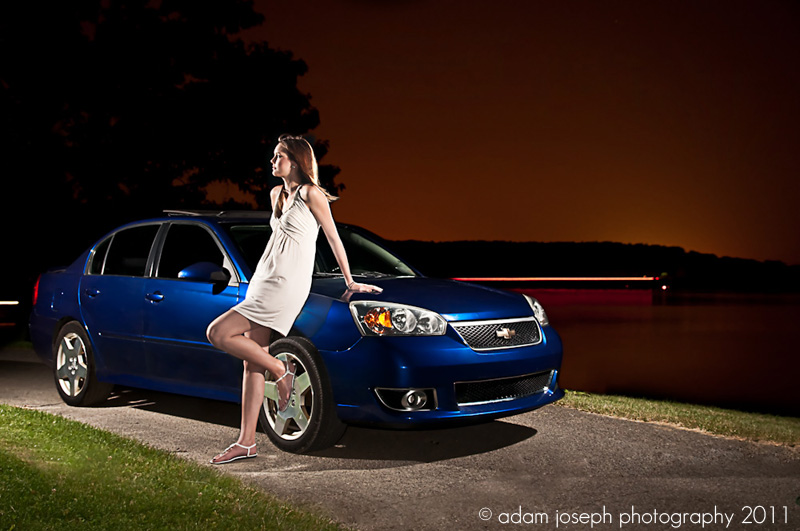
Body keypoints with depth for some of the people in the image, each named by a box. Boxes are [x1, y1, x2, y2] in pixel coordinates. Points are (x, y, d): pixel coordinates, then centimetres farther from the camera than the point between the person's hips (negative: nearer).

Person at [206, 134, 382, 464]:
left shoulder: (311, 194, -6)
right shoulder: (277, 194, 16)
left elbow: (334, 239, -2)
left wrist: (350, 282, 2)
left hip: (286, 285, -8)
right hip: (265, 280, 8)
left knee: (218, 333, -16)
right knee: (253, 361, 4)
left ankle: (280, 370, -2)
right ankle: (246, 442, 7)